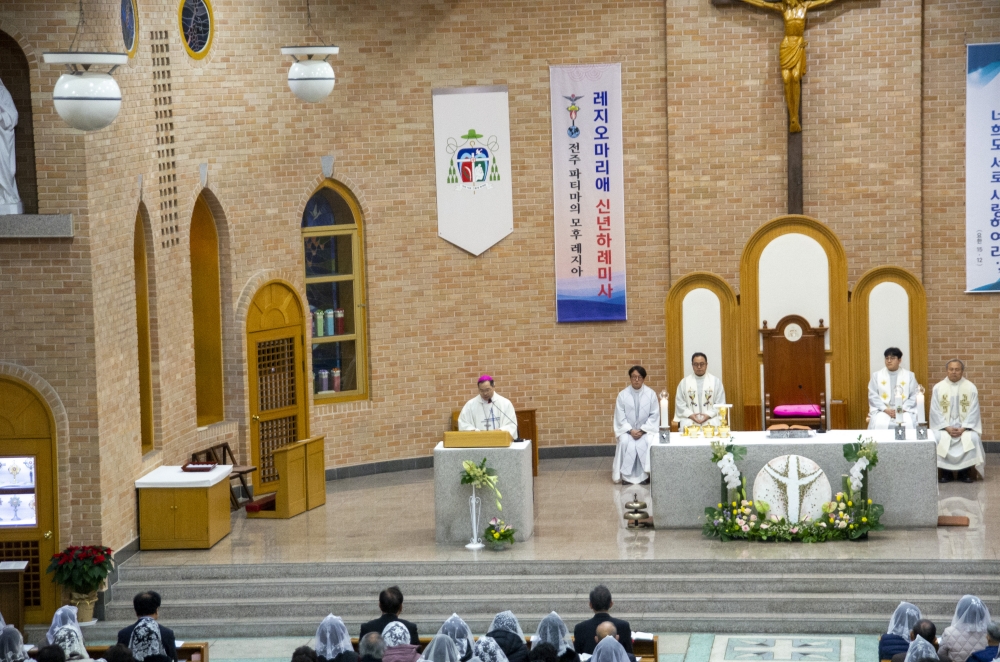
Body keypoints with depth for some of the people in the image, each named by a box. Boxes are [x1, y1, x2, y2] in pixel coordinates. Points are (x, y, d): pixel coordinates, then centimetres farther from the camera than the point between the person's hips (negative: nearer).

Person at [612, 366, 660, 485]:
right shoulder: (622, 395, -2)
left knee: (648, 442, -30)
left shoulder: (651, 394, -2)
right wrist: (630, 430, -16)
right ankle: (627, 475, -20)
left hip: (646, 429, 0)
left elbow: (654, 415, -3)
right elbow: (620, 417, -2)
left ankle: (645, 474, -20)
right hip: (627, 429, 0)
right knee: (625, 442, -30)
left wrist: (642, 430, -14)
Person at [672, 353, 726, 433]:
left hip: (711, 419, 0)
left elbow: (720, 403, 5)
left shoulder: (716, 381, 8)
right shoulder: (684, 382, 10)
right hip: (689, 419, 0)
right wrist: (690, 415, -8)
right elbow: (680, 403, 8)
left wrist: (709, 415, -9)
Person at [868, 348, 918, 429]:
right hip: (882, 411, 0)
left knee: (909, 425, -31)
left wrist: (902, 409, -11)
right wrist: (886, 410, -10)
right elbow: (873, 396, 4)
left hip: (904, 411, 0)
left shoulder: (909, 375, 9)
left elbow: (914, 396, 4)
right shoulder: (876, 375, 10)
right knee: (879, 425, -32)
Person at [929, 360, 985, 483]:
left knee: (973, 438, -29)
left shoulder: (971, 388, 0)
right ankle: (944, 472, -16)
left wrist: (963, 428, -15)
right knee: (938, 438, -30)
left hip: (965, 425, 0)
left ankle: (966, 471, -14)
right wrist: (947, 428, -15)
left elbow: (973, 411, -2)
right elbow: (935, 411, -2)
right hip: (944, 425, 0)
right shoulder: (938, 388, 0)